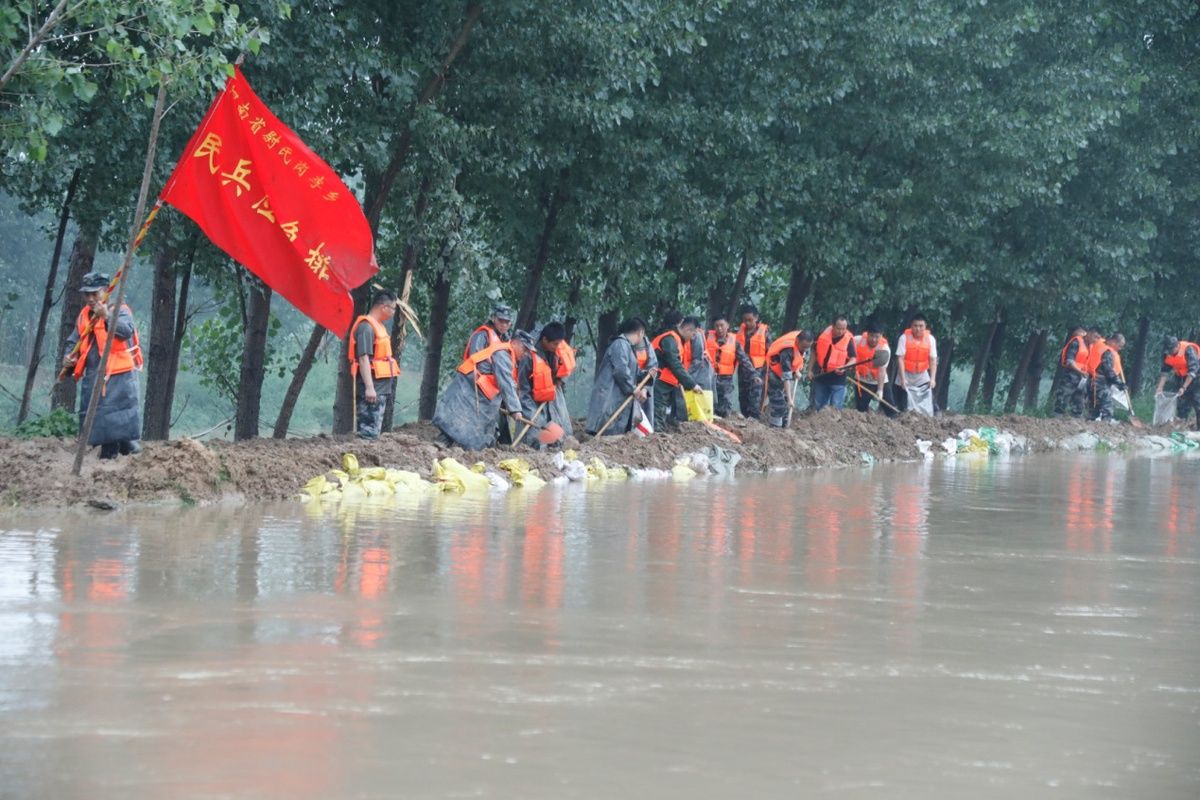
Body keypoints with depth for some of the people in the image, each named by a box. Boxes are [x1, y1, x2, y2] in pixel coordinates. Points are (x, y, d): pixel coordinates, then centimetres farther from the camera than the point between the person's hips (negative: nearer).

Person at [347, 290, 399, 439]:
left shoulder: (377, 326, 17)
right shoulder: (366, 327, -15)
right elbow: (364, 358, -22)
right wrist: (369, 387, -27)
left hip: (380, 386, 10)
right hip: (372, 387, -10)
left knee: (374, 428, 12)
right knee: (369, 431, -13)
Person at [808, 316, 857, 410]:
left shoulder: (848, 339, -12)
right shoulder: (823, 335, -4)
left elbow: (853, 359, -8)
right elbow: (814, 353, 8)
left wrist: (844, 368, -28)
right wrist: (810, 370, 5)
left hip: (838, 379, -3)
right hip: (820, 377, 3)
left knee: (836, 409, -1)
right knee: (818, 407, 14)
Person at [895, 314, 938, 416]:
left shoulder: (930, 339, -8)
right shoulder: (904, 337, -15)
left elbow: (933, 360, -6)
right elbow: (900, 358, -15)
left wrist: (933, 378, -14)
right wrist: (903, 378, -19)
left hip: (922, 376, 2)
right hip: (906, 375, -2)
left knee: (926, 404, -6)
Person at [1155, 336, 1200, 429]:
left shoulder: (1188, 350, -31)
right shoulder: (1167, 354, -11)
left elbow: (1192, 371, -34)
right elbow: (1165, 372, -7)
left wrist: (1184, 388, -39)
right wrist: (1159, 387, -18)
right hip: (1181, 377, 6)